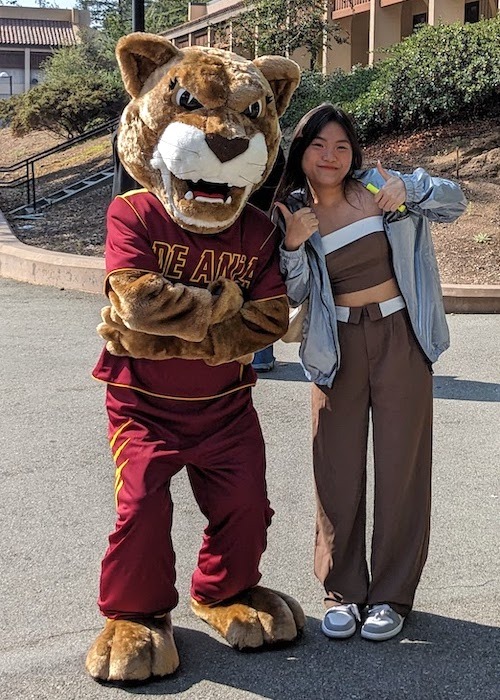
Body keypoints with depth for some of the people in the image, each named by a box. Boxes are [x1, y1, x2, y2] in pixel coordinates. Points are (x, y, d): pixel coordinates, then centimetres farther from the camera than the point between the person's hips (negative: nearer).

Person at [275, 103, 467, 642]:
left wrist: (410, 189, -17)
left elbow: (454, 201, 2)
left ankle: (391, 595, 14)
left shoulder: (377, 188, -2)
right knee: (337, 471, 3)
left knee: (401, 466, 3)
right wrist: (293, 246, -19)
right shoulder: (292, 214, 2)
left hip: (399, 339, -1)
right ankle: (343, 591, 18)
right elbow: (292, 295, -1)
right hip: (337, 348, 1)